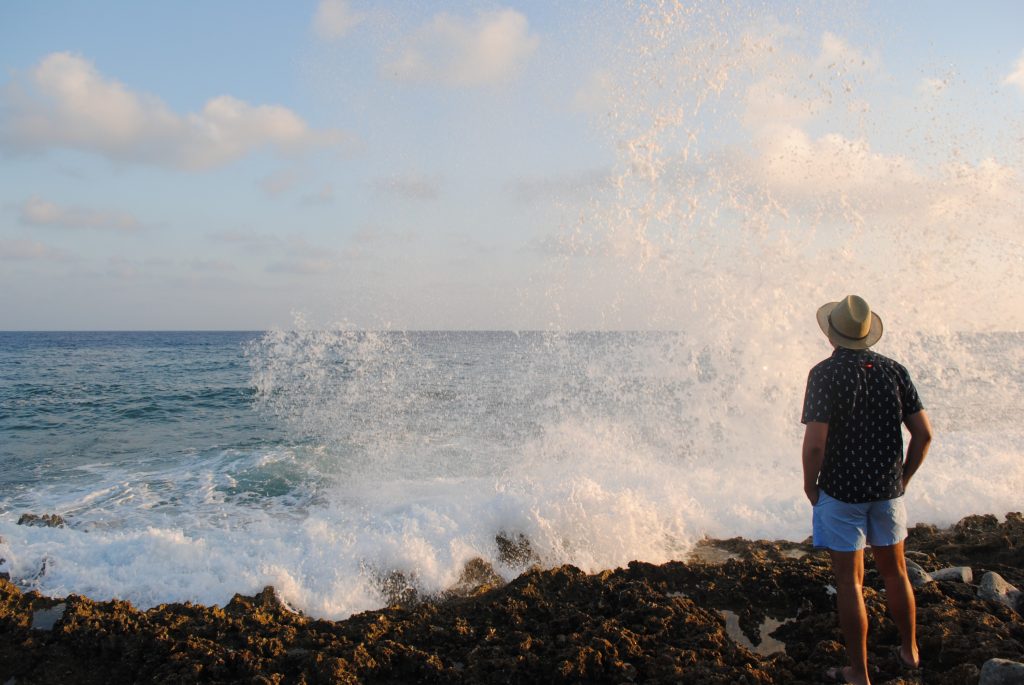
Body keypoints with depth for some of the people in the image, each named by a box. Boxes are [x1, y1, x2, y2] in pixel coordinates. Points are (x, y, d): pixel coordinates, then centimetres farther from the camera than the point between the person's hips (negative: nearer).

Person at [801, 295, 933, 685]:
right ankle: (909, 651, 38)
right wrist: (904, 478, 12)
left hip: (841, 492, -5)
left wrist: (810, 484, -4)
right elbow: (923, 433, 0)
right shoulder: (894, 370, -1)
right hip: (888, 490, 5)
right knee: (894, 571, 22)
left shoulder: (826, 374, -15)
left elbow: (815, 442, -20)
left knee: (849, 581, 5)